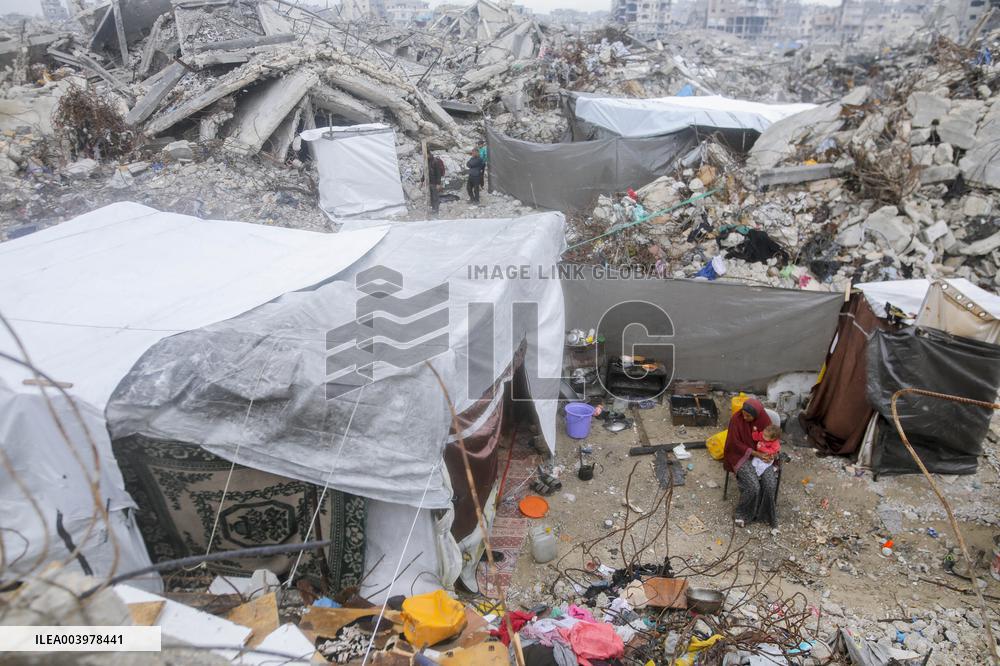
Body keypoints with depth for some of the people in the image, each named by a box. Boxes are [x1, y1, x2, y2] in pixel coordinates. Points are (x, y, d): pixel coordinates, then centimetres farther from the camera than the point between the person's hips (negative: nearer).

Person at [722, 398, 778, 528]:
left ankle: (766, 514, 5)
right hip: (741, 456, -3)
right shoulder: (736, 419, -18)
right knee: (753, 486, -24)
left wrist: (771, 453, -15)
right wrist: (755, 453, -21)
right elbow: (736, 444, -14)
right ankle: (742, 514, 2)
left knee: (770, 485, -20)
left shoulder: (764, 419, -9)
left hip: (761, 455, 3)